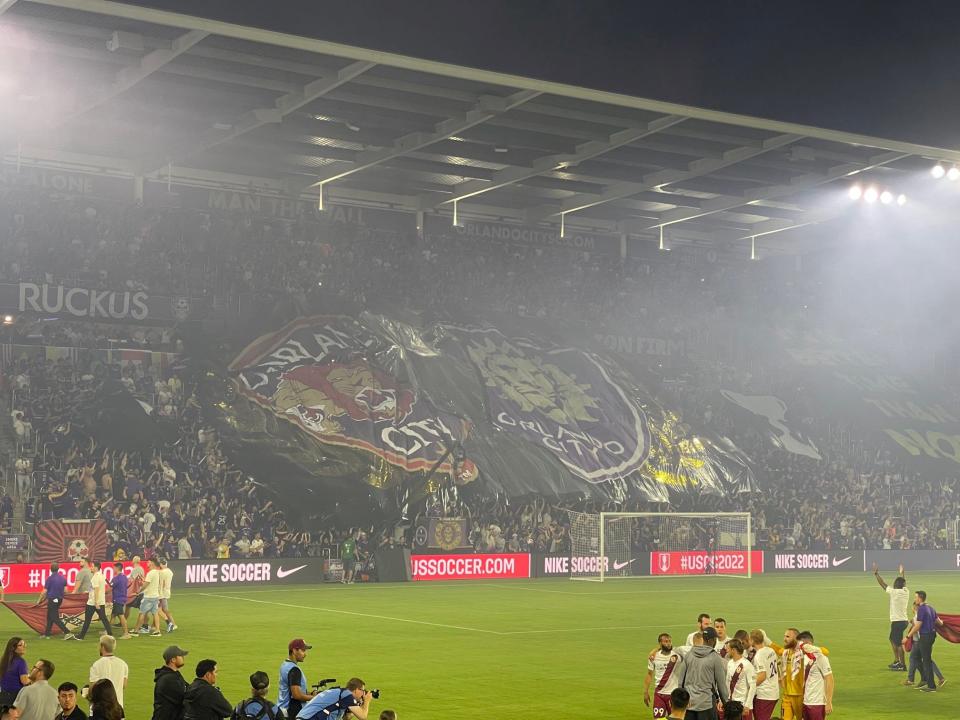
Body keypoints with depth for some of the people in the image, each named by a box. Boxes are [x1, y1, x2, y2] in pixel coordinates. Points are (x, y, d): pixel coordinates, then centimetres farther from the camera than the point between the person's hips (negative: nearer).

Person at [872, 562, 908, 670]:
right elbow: (903, 582, 26)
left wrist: (876, 574, 4)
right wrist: (901, 574, 44)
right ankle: (896, 661, 28)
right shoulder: (906, 592, 5)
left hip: (897, 621, -8)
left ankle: (903, 665, 0)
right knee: (892, 639, 22)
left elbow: (883, 584, -7)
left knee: (899, 643, -3)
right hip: (903, 620, 8)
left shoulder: (894, 592, -15)